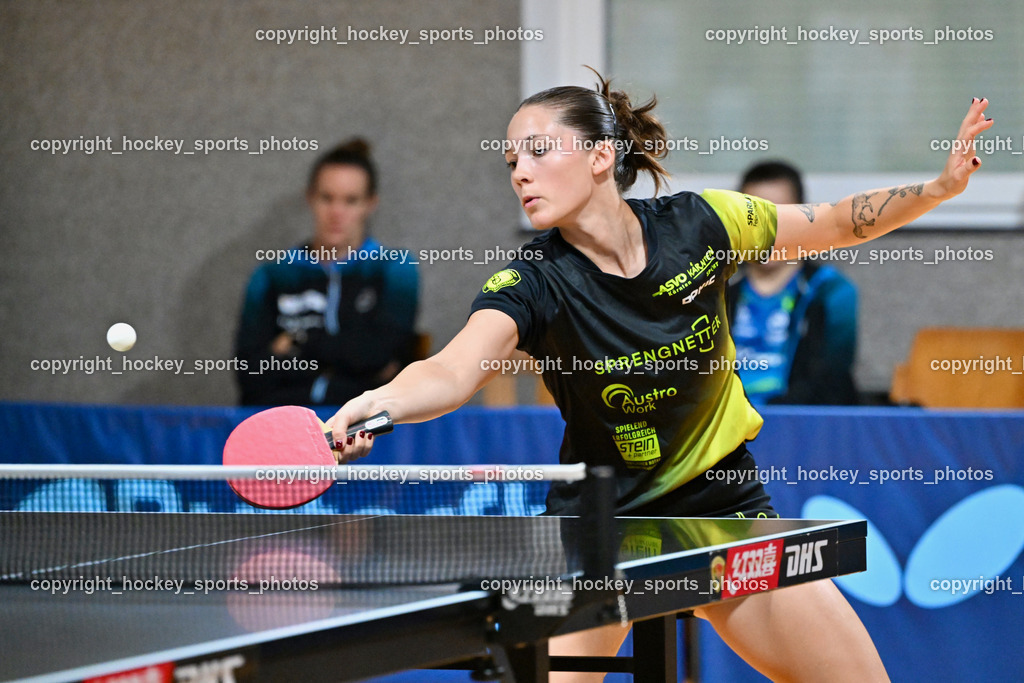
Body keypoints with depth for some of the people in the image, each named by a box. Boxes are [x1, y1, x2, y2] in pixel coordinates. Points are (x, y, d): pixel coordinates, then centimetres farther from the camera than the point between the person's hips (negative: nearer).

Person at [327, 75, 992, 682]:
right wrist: (381, 402, -60)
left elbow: (839, 223, 3)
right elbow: (451, 371, -39)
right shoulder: (533, 285, -20)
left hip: (724, 504, 2)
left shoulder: (700, 224, -12)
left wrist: (942, 186, -11)